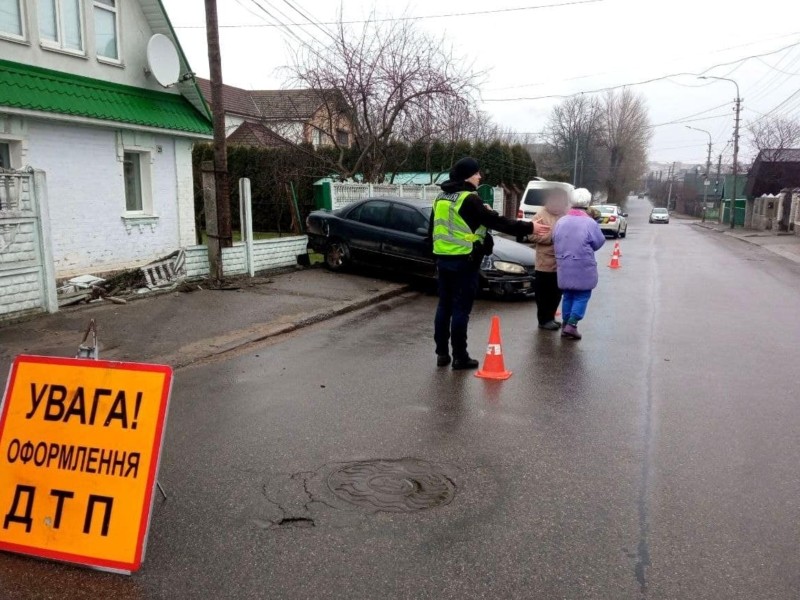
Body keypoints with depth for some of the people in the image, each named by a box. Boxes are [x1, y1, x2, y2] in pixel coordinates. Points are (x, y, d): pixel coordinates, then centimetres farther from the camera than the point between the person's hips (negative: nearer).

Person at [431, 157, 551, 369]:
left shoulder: (441, 198, 12)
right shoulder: (469, 199, -13)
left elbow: (433, 229, 18)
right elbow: (497, 222, -15)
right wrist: (528, 228, -10)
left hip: (443, 259, 8)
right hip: (463, 261, -8)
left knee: (444, 306, 12)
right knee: (460, 309, -2)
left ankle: (442, 353, 16)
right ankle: (460, 357, 3)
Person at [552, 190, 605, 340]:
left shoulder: (561, 221, 1)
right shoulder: (590, 223, -13)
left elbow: (555, 241, 8)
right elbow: (599, 243, -3)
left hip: (564, 268, 5)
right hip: (583, 269, -5)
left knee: (568, 296, 15)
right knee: (582, 296, 6)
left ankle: (565, 325, 18)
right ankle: (571, 325, -4)